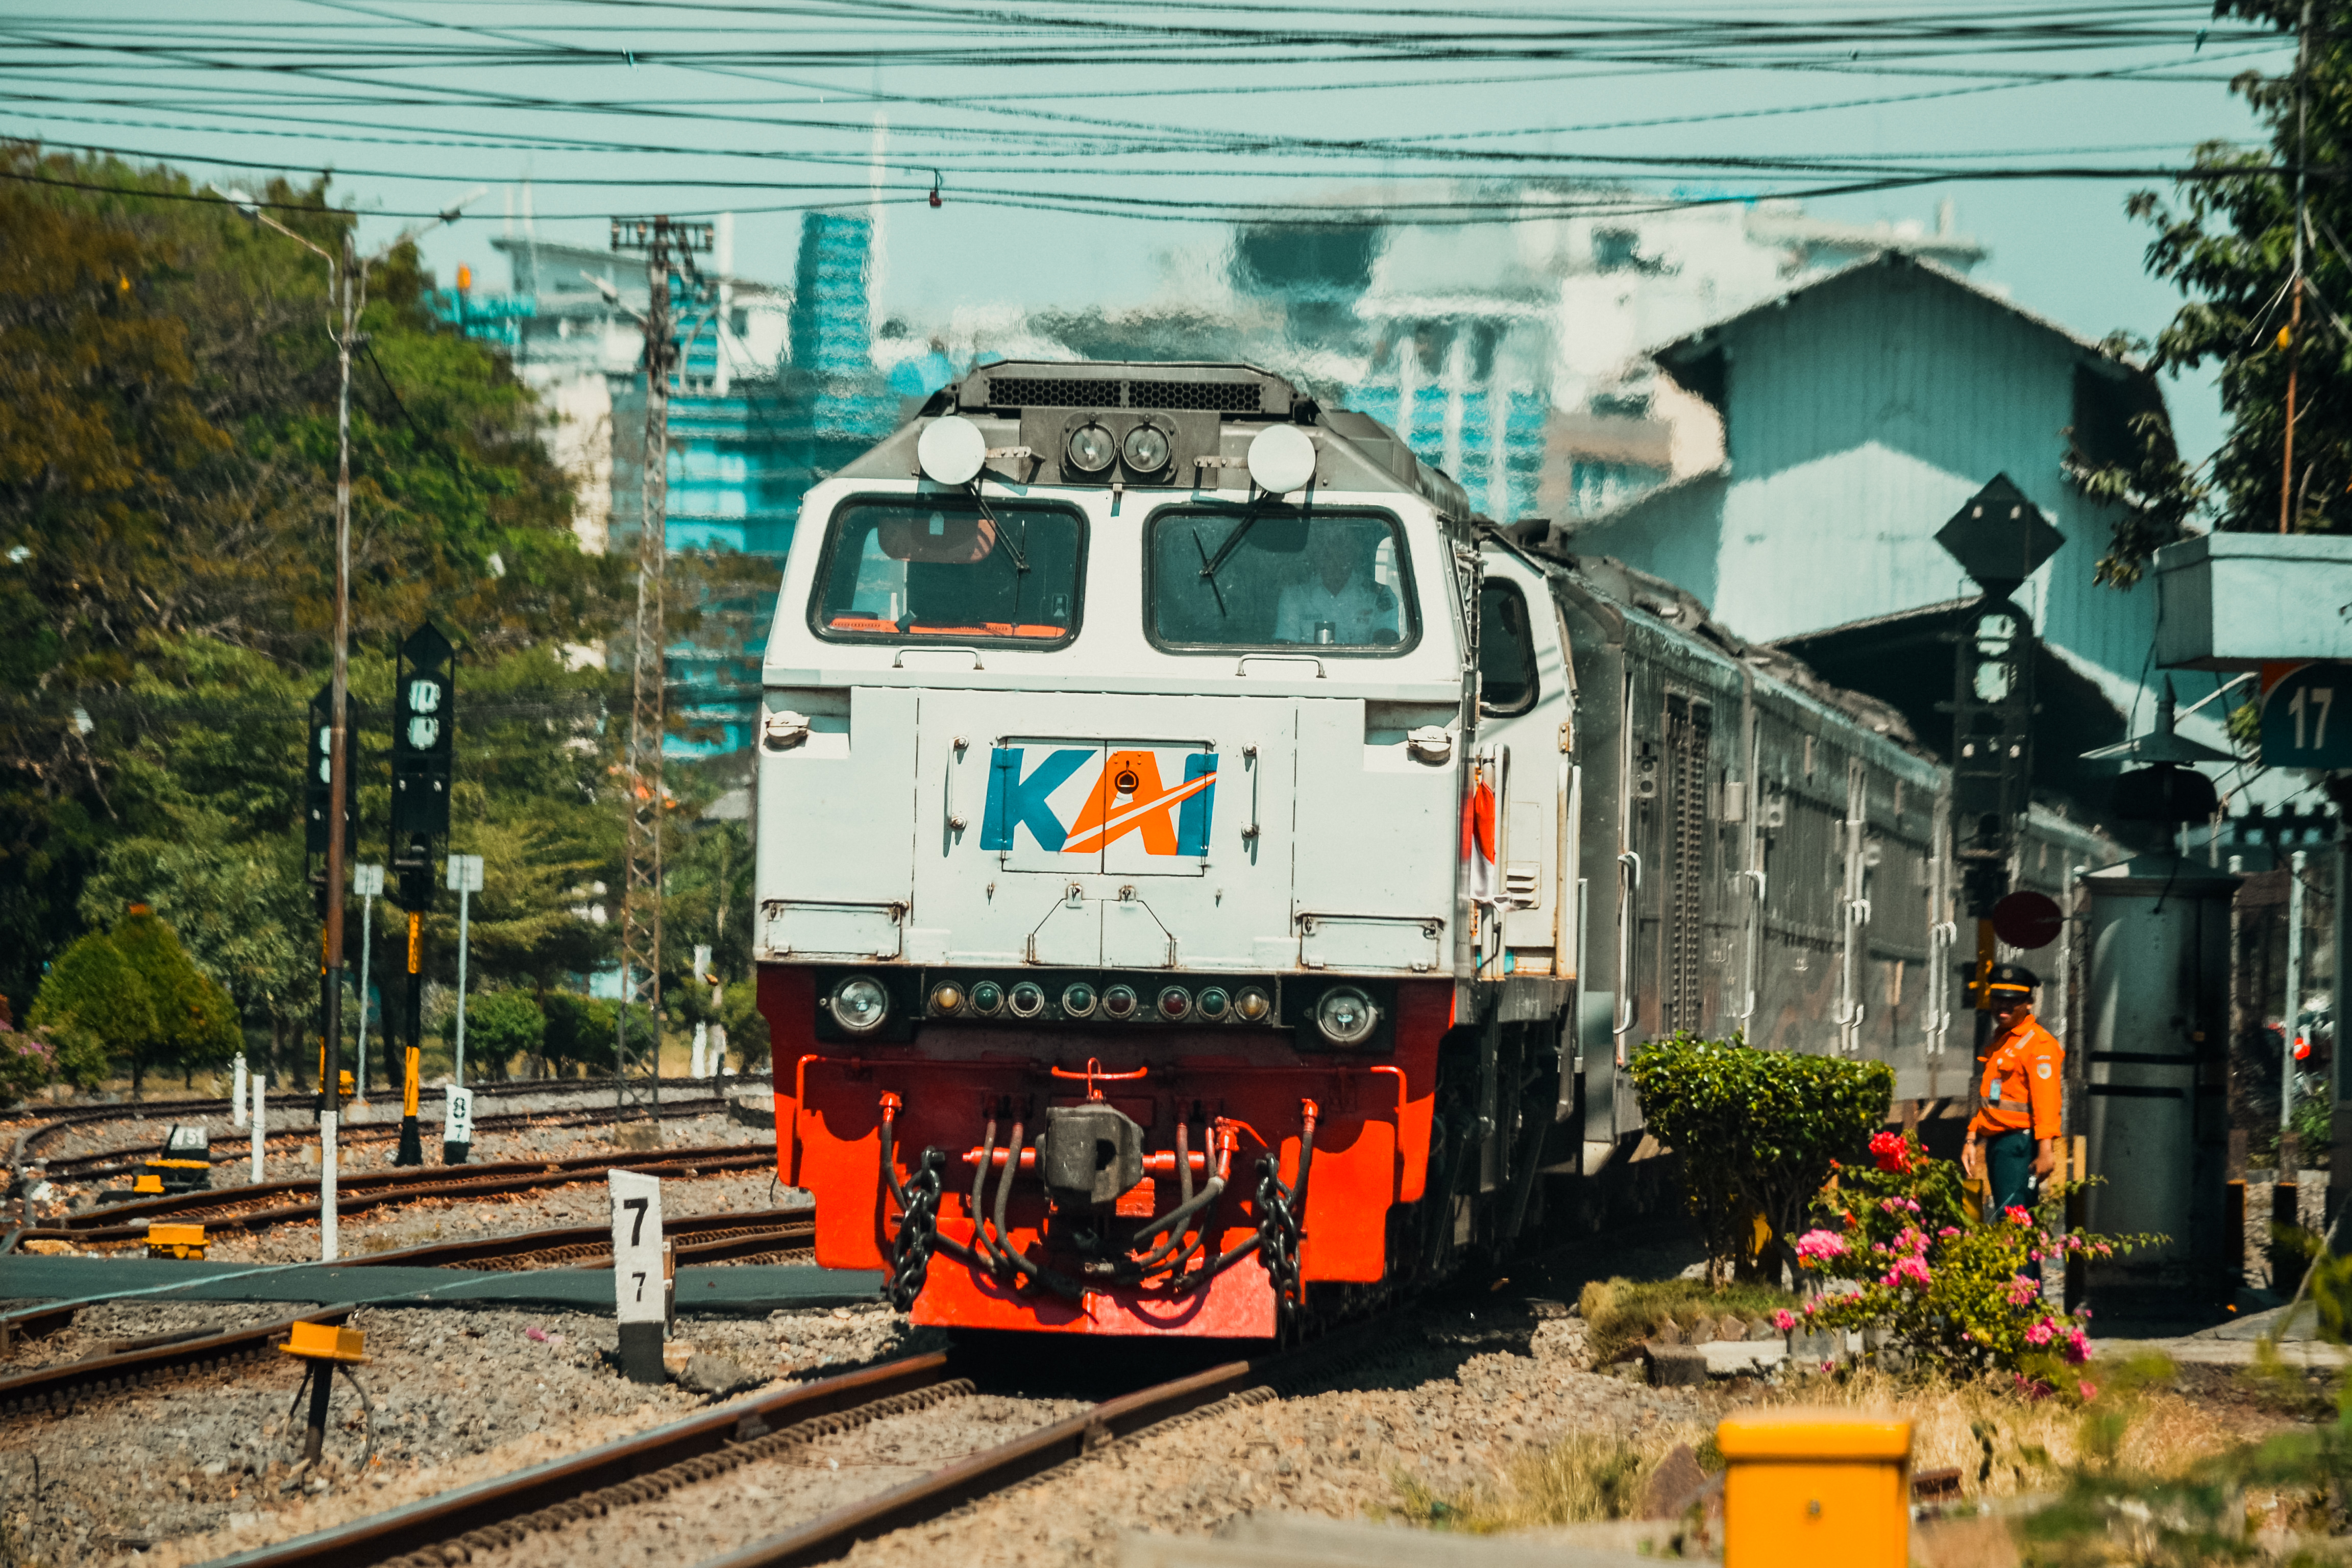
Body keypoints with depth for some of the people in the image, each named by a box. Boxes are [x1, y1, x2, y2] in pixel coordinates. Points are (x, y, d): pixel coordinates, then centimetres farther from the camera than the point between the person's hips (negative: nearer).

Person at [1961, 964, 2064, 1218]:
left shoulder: (2038, 1043, -9)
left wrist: (2045, 1150, -26)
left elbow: (2046, 1101, -18)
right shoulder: (1999, 1042, 20)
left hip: (2019, 1142, -9)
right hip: (1995, 1144, 9)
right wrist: (1971, 1141, 21)